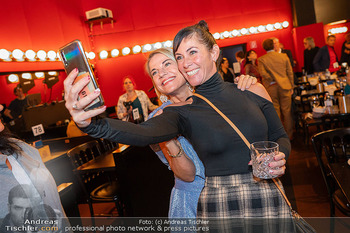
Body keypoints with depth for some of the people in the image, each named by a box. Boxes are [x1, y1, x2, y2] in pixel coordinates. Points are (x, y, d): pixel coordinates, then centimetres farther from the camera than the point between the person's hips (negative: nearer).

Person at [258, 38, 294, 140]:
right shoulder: (284, 56, 3)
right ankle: (289, 134, 17)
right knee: (287, 111, 8)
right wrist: (291, 87, 13)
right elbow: (290, 73, 6)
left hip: (271, 88, -1)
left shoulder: (261, 59, -3)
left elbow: (262, 72, -17)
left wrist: (272, 80, -2)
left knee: (275, 112, 7)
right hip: (284, 86, 1)